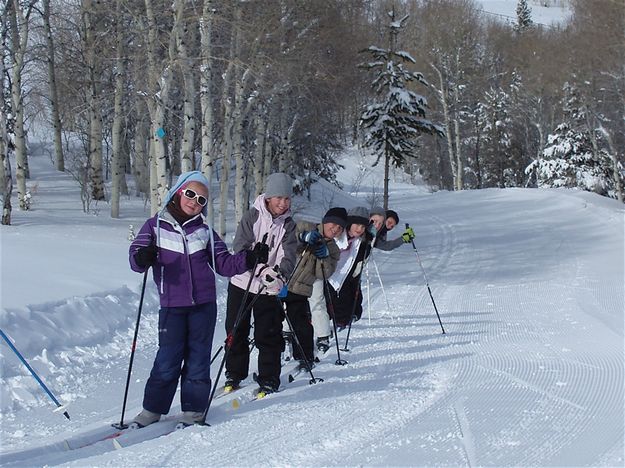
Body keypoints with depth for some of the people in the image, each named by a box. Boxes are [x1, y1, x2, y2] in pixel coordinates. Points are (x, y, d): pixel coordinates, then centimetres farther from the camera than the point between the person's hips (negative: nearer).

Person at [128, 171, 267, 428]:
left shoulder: (205, 231, 11)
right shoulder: (156, 226, 3)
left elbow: (224, 263, 11)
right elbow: (136, 256, -6)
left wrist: (248, 259, -6)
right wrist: (142, 258, -29)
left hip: (204, 305, 2)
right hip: (172, 305, -2)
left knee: (198, 359, 5)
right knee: (167, 360, -4)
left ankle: (193, 411, 13)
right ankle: (152, 409, 8)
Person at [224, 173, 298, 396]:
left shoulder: (288, 225, 0)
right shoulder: (252, 216, -7)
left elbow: (289, 255, -10)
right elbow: (240, 247, -15)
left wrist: (281, 272, -32)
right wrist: (260, 270, -30)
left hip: (270, 288, 1)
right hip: (242, 282, -1)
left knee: (268, 335, 0)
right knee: (236, 331, 9)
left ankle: (269, 380, 10)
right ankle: (234, 374, 24)